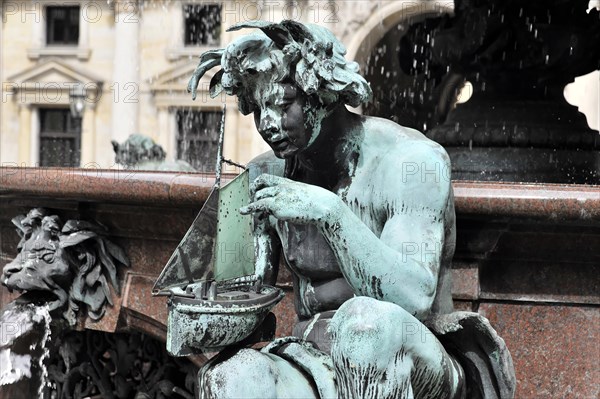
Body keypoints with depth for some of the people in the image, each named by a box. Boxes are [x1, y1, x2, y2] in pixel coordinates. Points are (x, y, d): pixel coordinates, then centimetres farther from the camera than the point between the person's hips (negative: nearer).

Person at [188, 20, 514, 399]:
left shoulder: (411, 159, -11)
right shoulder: (265, 177, 5)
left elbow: (415, 297, -24)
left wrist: (330, 212, -33)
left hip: (418, 368, -2)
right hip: (317, 366, 3)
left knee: (365, 321, -39)